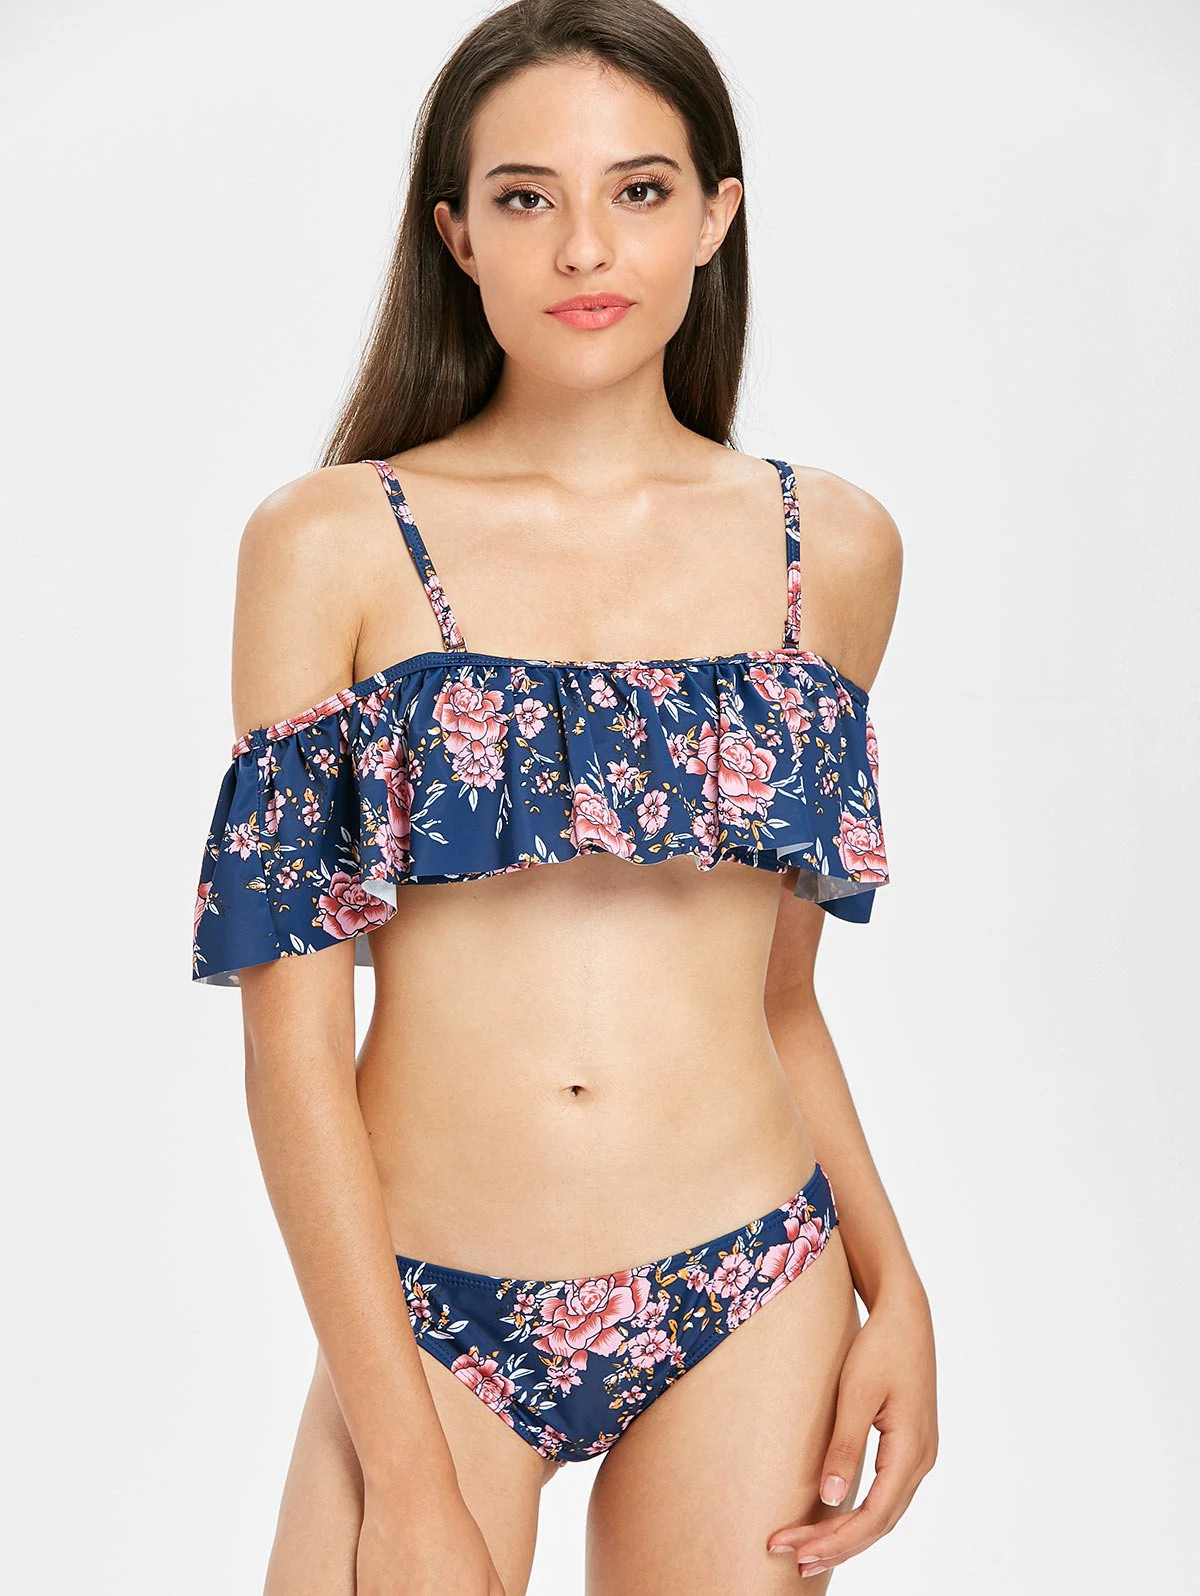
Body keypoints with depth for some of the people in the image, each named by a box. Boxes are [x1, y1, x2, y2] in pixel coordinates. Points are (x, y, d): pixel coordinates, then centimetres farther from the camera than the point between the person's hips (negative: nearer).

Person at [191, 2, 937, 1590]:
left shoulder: (835, 548, 3)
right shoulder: (329, 545, -5)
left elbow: (778, 992, 11)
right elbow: (291, 1031, -7)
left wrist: (895, 1280, 0)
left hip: (750, 1311, 2)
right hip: (421, 1319, -1)